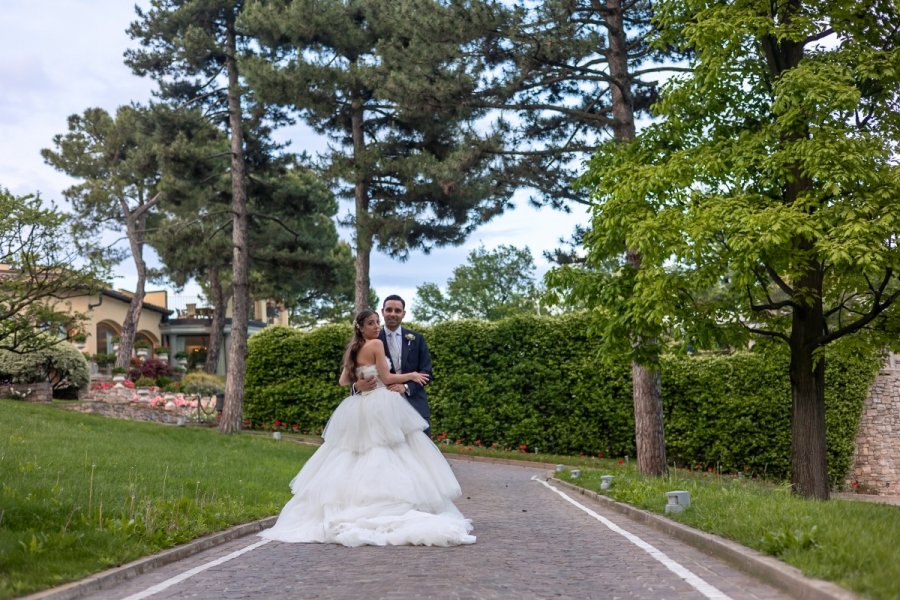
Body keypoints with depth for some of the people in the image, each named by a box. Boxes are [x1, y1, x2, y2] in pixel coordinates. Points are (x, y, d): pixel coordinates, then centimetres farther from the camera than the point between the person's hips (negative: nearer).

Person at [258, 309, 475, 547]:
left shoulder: (352, 350, 15)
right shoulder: (376, 344, -7)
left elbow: (343, 381, 19)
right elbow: (387, 378, -9)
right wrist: (411, 375, 4)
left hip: (357, 411, 7)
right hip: (380, 408, -7)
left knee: (356, 460, 9)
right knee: (385, 459, -8)